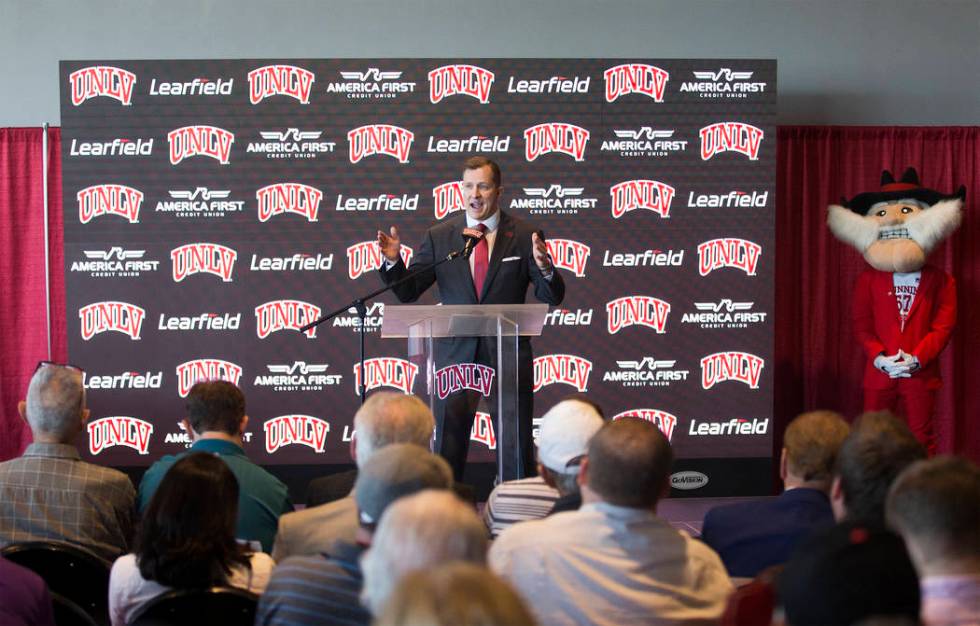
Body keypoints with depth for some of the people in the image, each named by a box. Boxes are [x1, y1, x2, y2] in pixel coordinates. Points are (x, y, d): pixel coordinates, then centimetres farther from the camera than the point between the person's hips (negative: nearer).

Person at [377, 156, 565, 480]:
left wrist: (545, 268, -26)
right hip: (455, 356, 1)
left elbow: (553, 297, -5)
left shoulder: (524, 236, -1)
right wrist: (393, 261, -17)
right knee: (447, 450, 7)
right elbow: (408, 292, 2)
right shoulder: (438, 237, 3)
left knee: (516, 449, 6)